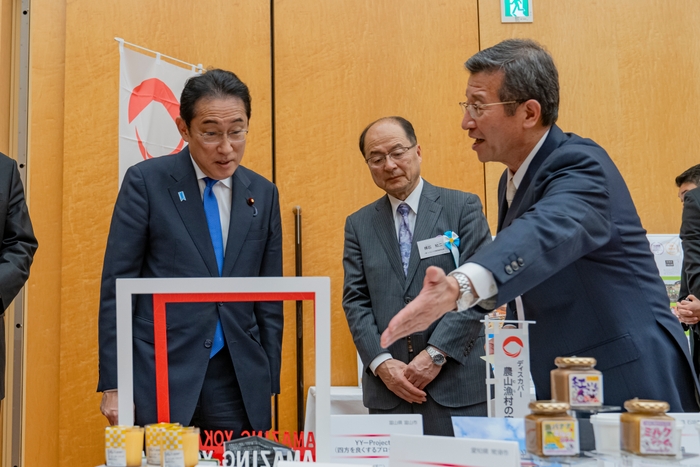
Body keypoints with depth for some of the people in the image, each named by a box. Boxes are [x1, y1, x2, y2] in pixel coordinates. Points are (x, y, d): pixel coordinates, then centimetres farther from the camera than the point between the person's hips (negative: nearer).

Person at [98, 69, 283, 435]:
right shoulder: (146, 181, -4)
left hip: (239, 384, 3)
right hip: (160, 377, -2)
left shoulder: (263, 194, 6)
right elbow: (117, 286, -4)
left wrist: (269, 383, 7)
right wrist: (113, 384, -6)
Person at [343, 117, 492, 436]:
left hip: (456, 384, -2)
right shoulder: (359, 224, 10)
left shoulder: (463, 207, 1)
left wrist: (436, 353, -13)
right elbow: (355, 301, 5)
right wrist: (382, 362, -8)